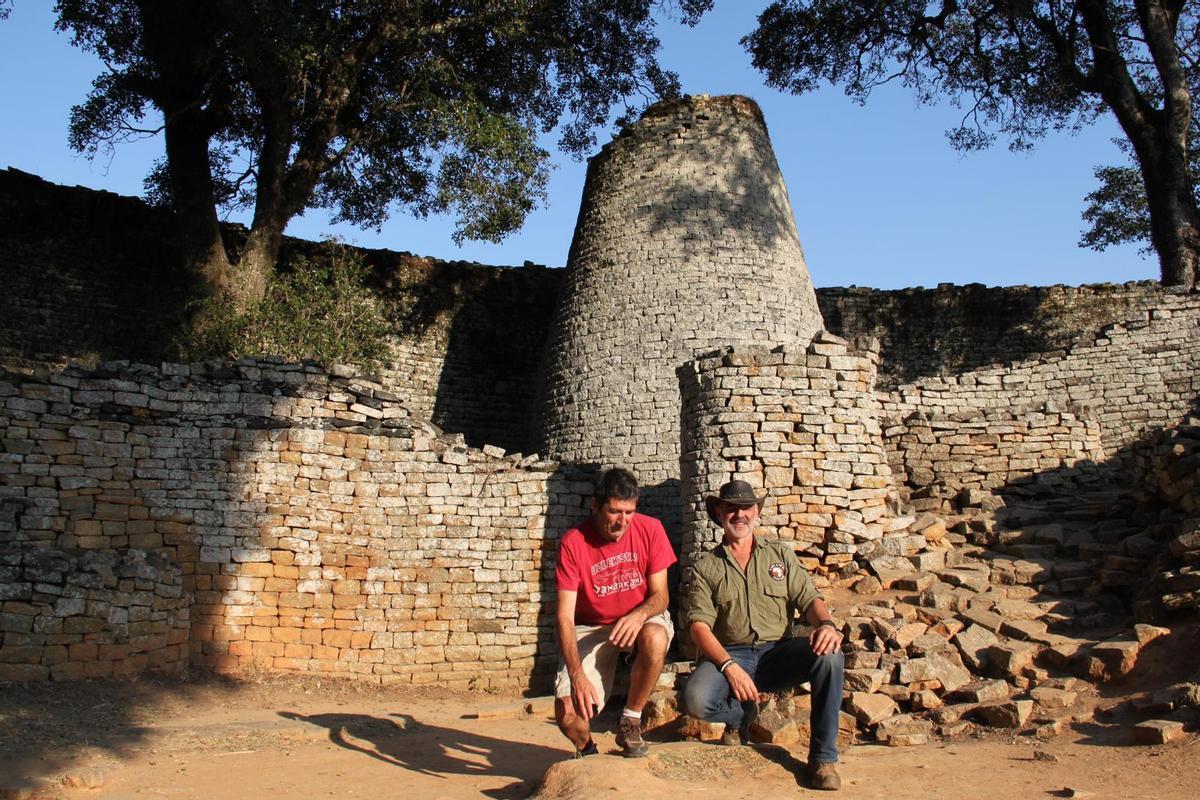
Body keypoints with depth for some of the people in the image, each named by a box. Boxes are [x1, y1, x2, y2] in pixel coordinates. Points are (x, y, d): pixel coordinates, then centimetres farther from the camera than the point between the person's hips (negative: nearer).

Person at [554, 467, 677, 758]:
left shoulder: (650, 529, -13)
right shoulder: (573, 543, -18)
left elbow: (660, 596, -8)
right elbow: (565, 616, -20)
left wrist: (639, 615, -33)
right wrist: (577, 676, -34)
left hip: (640, 620, 1)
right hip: (590, 628, -1)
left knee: (655, 638, -36)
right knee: (568, 713, -23)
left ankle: (630, 723, -10)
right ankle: (586, 751, 16)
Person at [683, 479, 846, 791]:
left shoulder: (780, 554, 15)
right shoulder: (705, 567, 8)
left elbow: (808, 599, 5)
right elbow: (699, 625, -3)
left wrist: (826, 623, -20)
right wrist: (729, 667, -20)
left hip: (778, 653, 1)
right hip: (729, 656, -1)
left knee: (830, 655, -29)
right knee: (696, 700, -32)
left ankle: (822, 758, -17)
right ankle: (740, 714, 6)